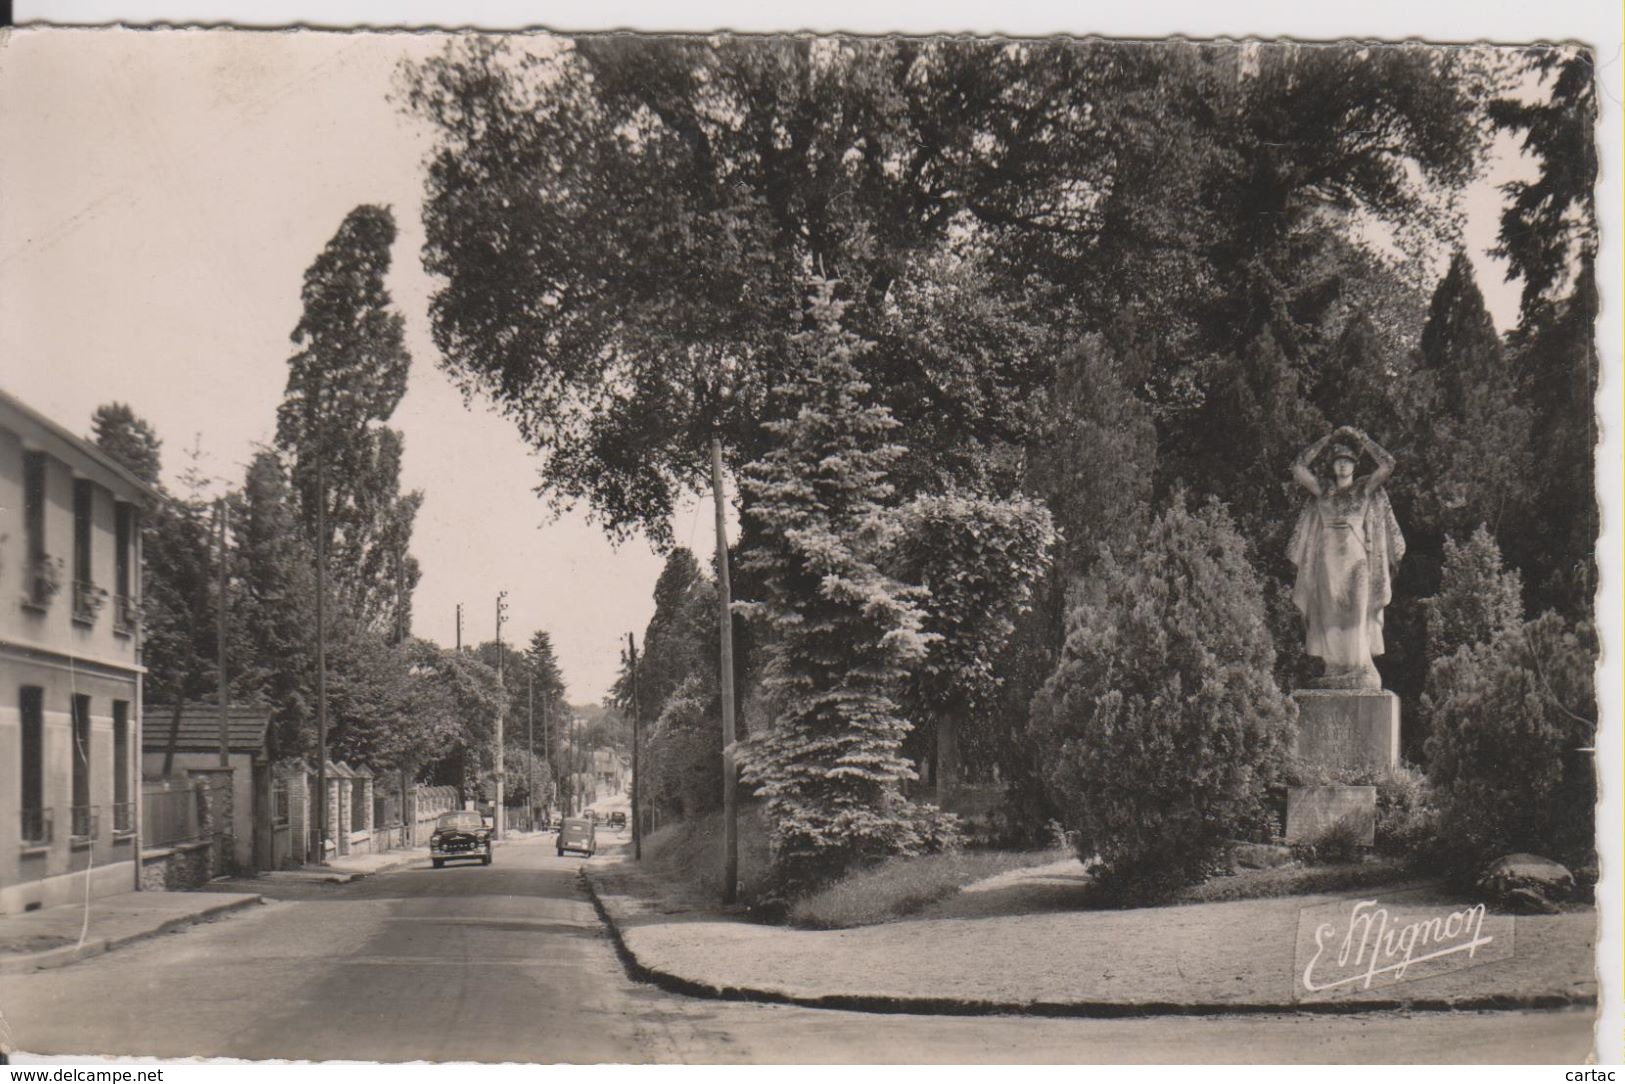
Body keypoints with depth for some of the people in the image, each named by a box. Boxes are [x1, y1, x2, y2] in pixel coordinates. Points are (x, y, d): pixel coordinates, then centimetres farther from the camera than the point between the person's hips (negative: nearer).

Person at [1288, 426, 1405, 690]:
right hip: (1328, 561, 2)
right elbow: (1299, 468, 2)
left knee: (1356, 616, -5)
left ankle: (1360, 673, -4)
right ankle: (1334, 673, 2)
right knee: (1330, 618, 0)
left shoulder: (1365, 488, 5)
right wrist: (1326, 440, 4)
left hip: (1356, 561, -2)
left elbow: (1387, 464, -5)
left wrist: (1362, 439, 2)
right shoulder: (1323, 489, 10)